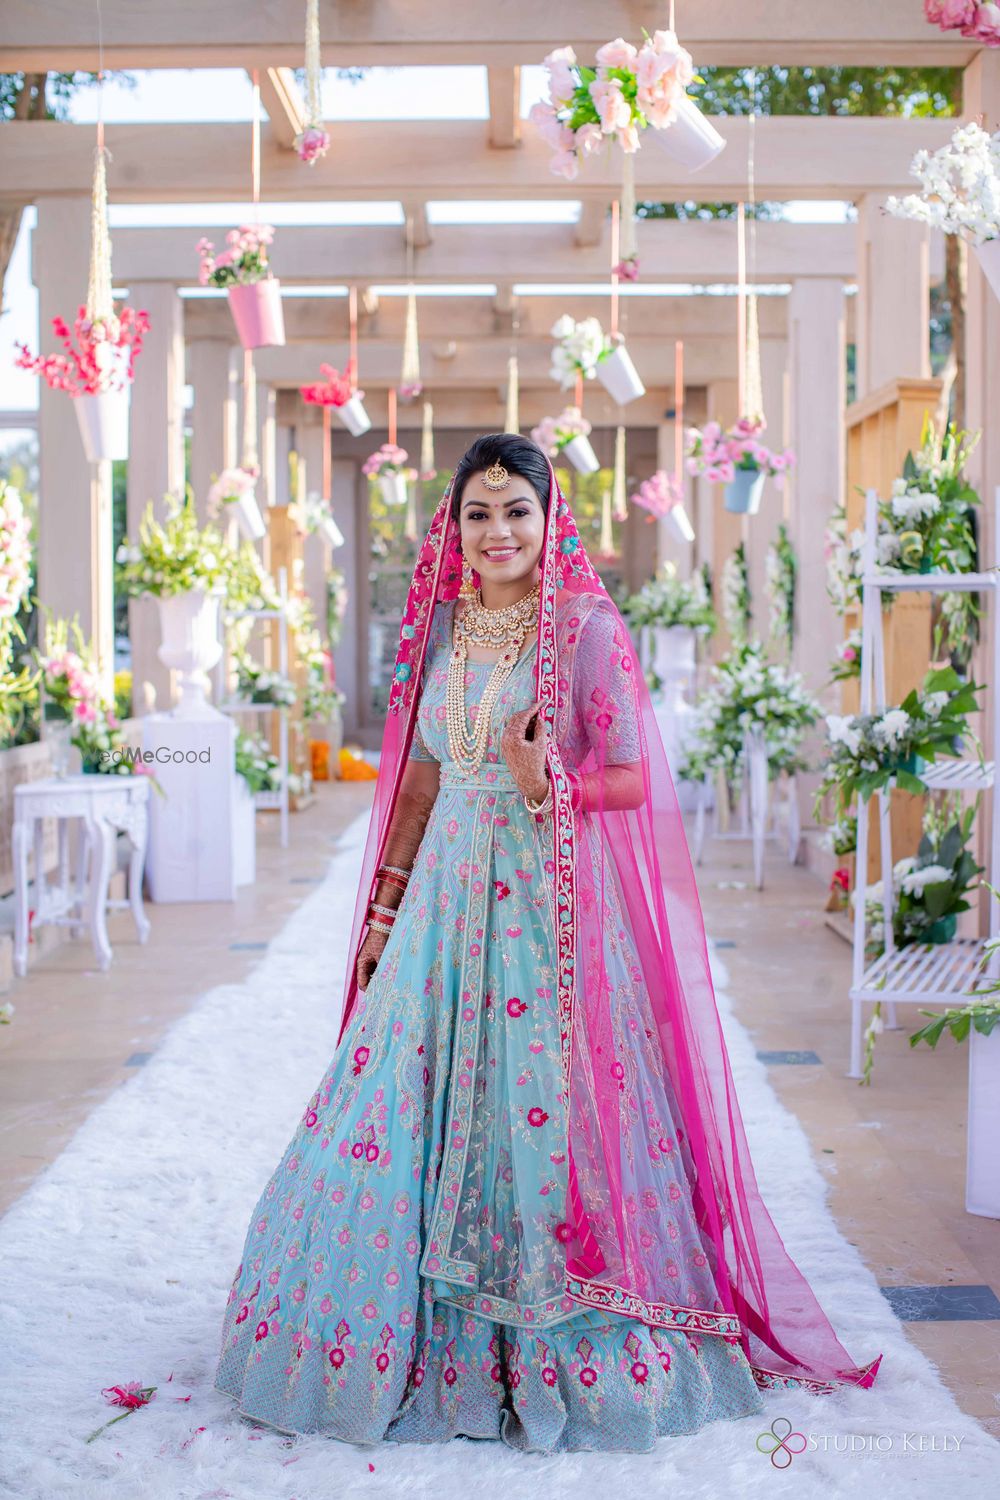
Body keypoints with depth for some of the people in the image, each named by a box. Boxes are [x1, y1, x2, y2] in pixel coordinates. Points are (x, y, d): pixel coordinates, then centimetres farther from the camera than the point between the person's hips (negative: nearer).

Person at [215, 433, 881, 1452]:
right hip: (448, 890, 5)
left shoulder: (588, 628, -4)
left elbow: (633, 779, -5)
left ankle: (555, 1353, 14)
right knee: (404, 1094, 4)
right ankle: (412, 1340, 21)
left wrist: (546, 786, -23)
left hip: (551, 898, -5)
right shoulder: (441, 627, 12)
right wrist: (386, 903, 14)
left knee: (539, 1104, -4)